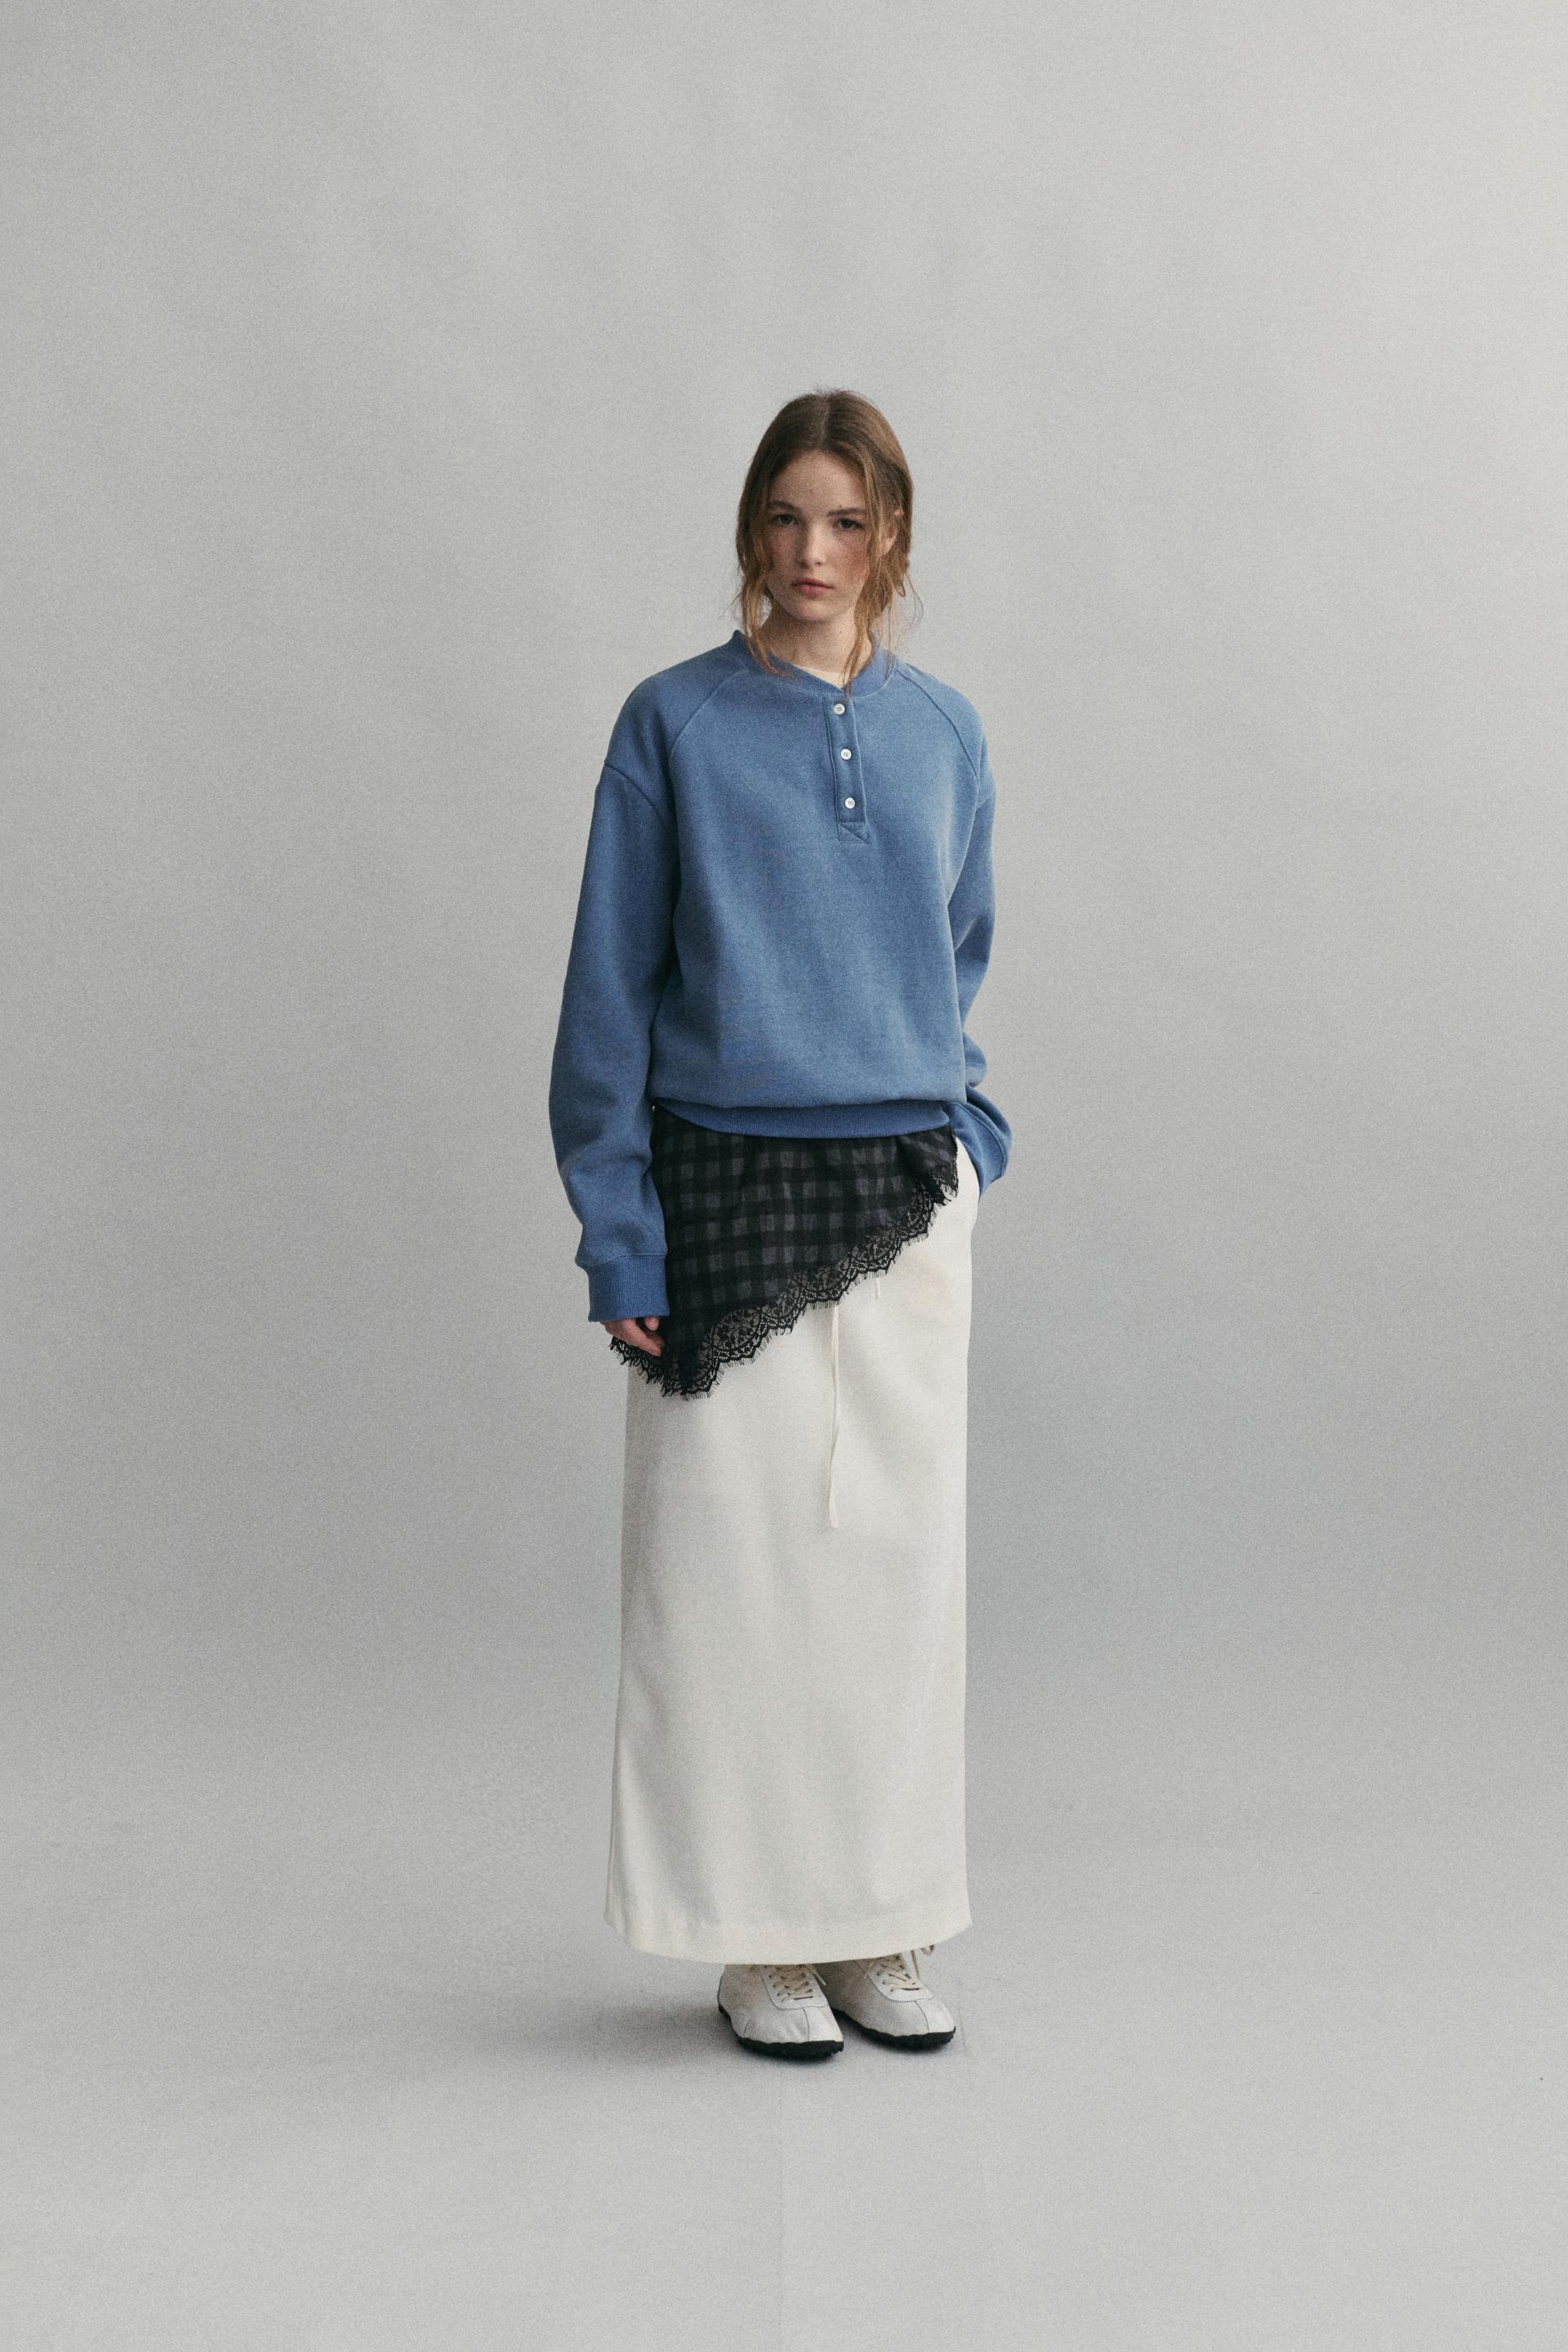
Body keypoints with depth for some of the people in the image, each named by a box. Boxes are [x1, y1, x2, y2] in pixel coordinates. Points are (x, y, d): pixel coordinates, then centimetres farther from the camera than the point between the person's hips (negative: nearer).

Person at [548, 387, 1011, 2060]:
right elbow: (611, 985, -3)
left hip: (905, 1201, 4)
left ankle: (878, 1927, 20)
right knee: (736, 1557, 0)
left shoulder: (943, 733, 8)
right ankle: (758, 1940, 14)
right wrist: (614, 1233, -8)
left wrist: (967, 1124, 7)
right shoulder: (676, 723, -2)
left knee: (895, 1554, 7)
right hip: (728, 1192, -3)